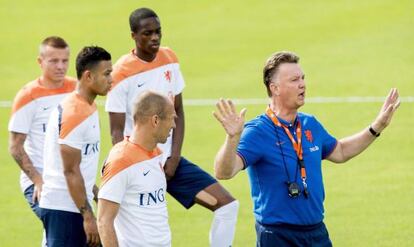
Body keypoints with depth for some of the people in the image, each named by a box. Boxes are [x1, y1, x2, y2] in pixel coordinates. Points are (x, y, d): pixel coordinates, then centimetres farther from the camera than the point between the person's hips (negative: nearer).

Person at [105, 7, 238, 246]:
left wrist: (174, 158, -2)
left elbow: (178, 112, 8)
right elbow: (117, 132, -11)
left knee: (228, 205, -3)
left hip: (169, 161, 6)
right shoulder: (122, 74, -13)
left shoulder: (169, 59, 3)